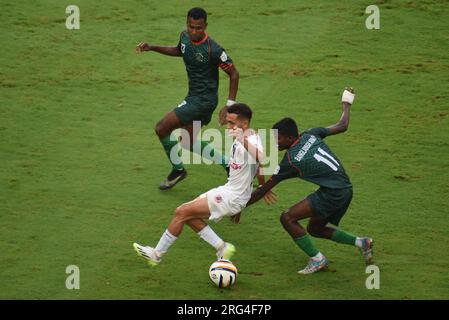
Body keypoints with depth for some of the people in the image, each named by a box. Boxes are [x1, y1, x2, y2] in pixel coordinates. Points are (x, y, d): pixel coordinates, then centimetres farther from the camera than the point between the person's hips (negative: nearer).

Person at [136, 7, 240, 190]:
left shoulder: (213, 50, -24)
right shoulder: (185, 37, -2)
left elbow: (233, 74, -16)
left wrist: (229, 105, -21)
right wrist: (152, 48, 11)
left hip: (204, 99, -9)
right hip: (193, 96, 9)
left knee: (162, 128, -9)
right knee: (189, 144, 15)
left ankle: (177, 170, 10)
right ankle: (229, 165, 25)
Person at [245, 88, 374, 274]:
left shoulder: (290, 161, -11)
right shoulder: (311, 135, 5)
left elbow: (263, 190, -5)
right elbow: (342, 126, 15)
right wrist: (346, 105, 33)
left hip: (332, 195, -9)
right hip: (346, 190, 9)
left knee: (287, 218, -9)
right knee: (315, 229, 22)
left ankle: (317, 259, -4)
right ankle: (361, 242, 18)